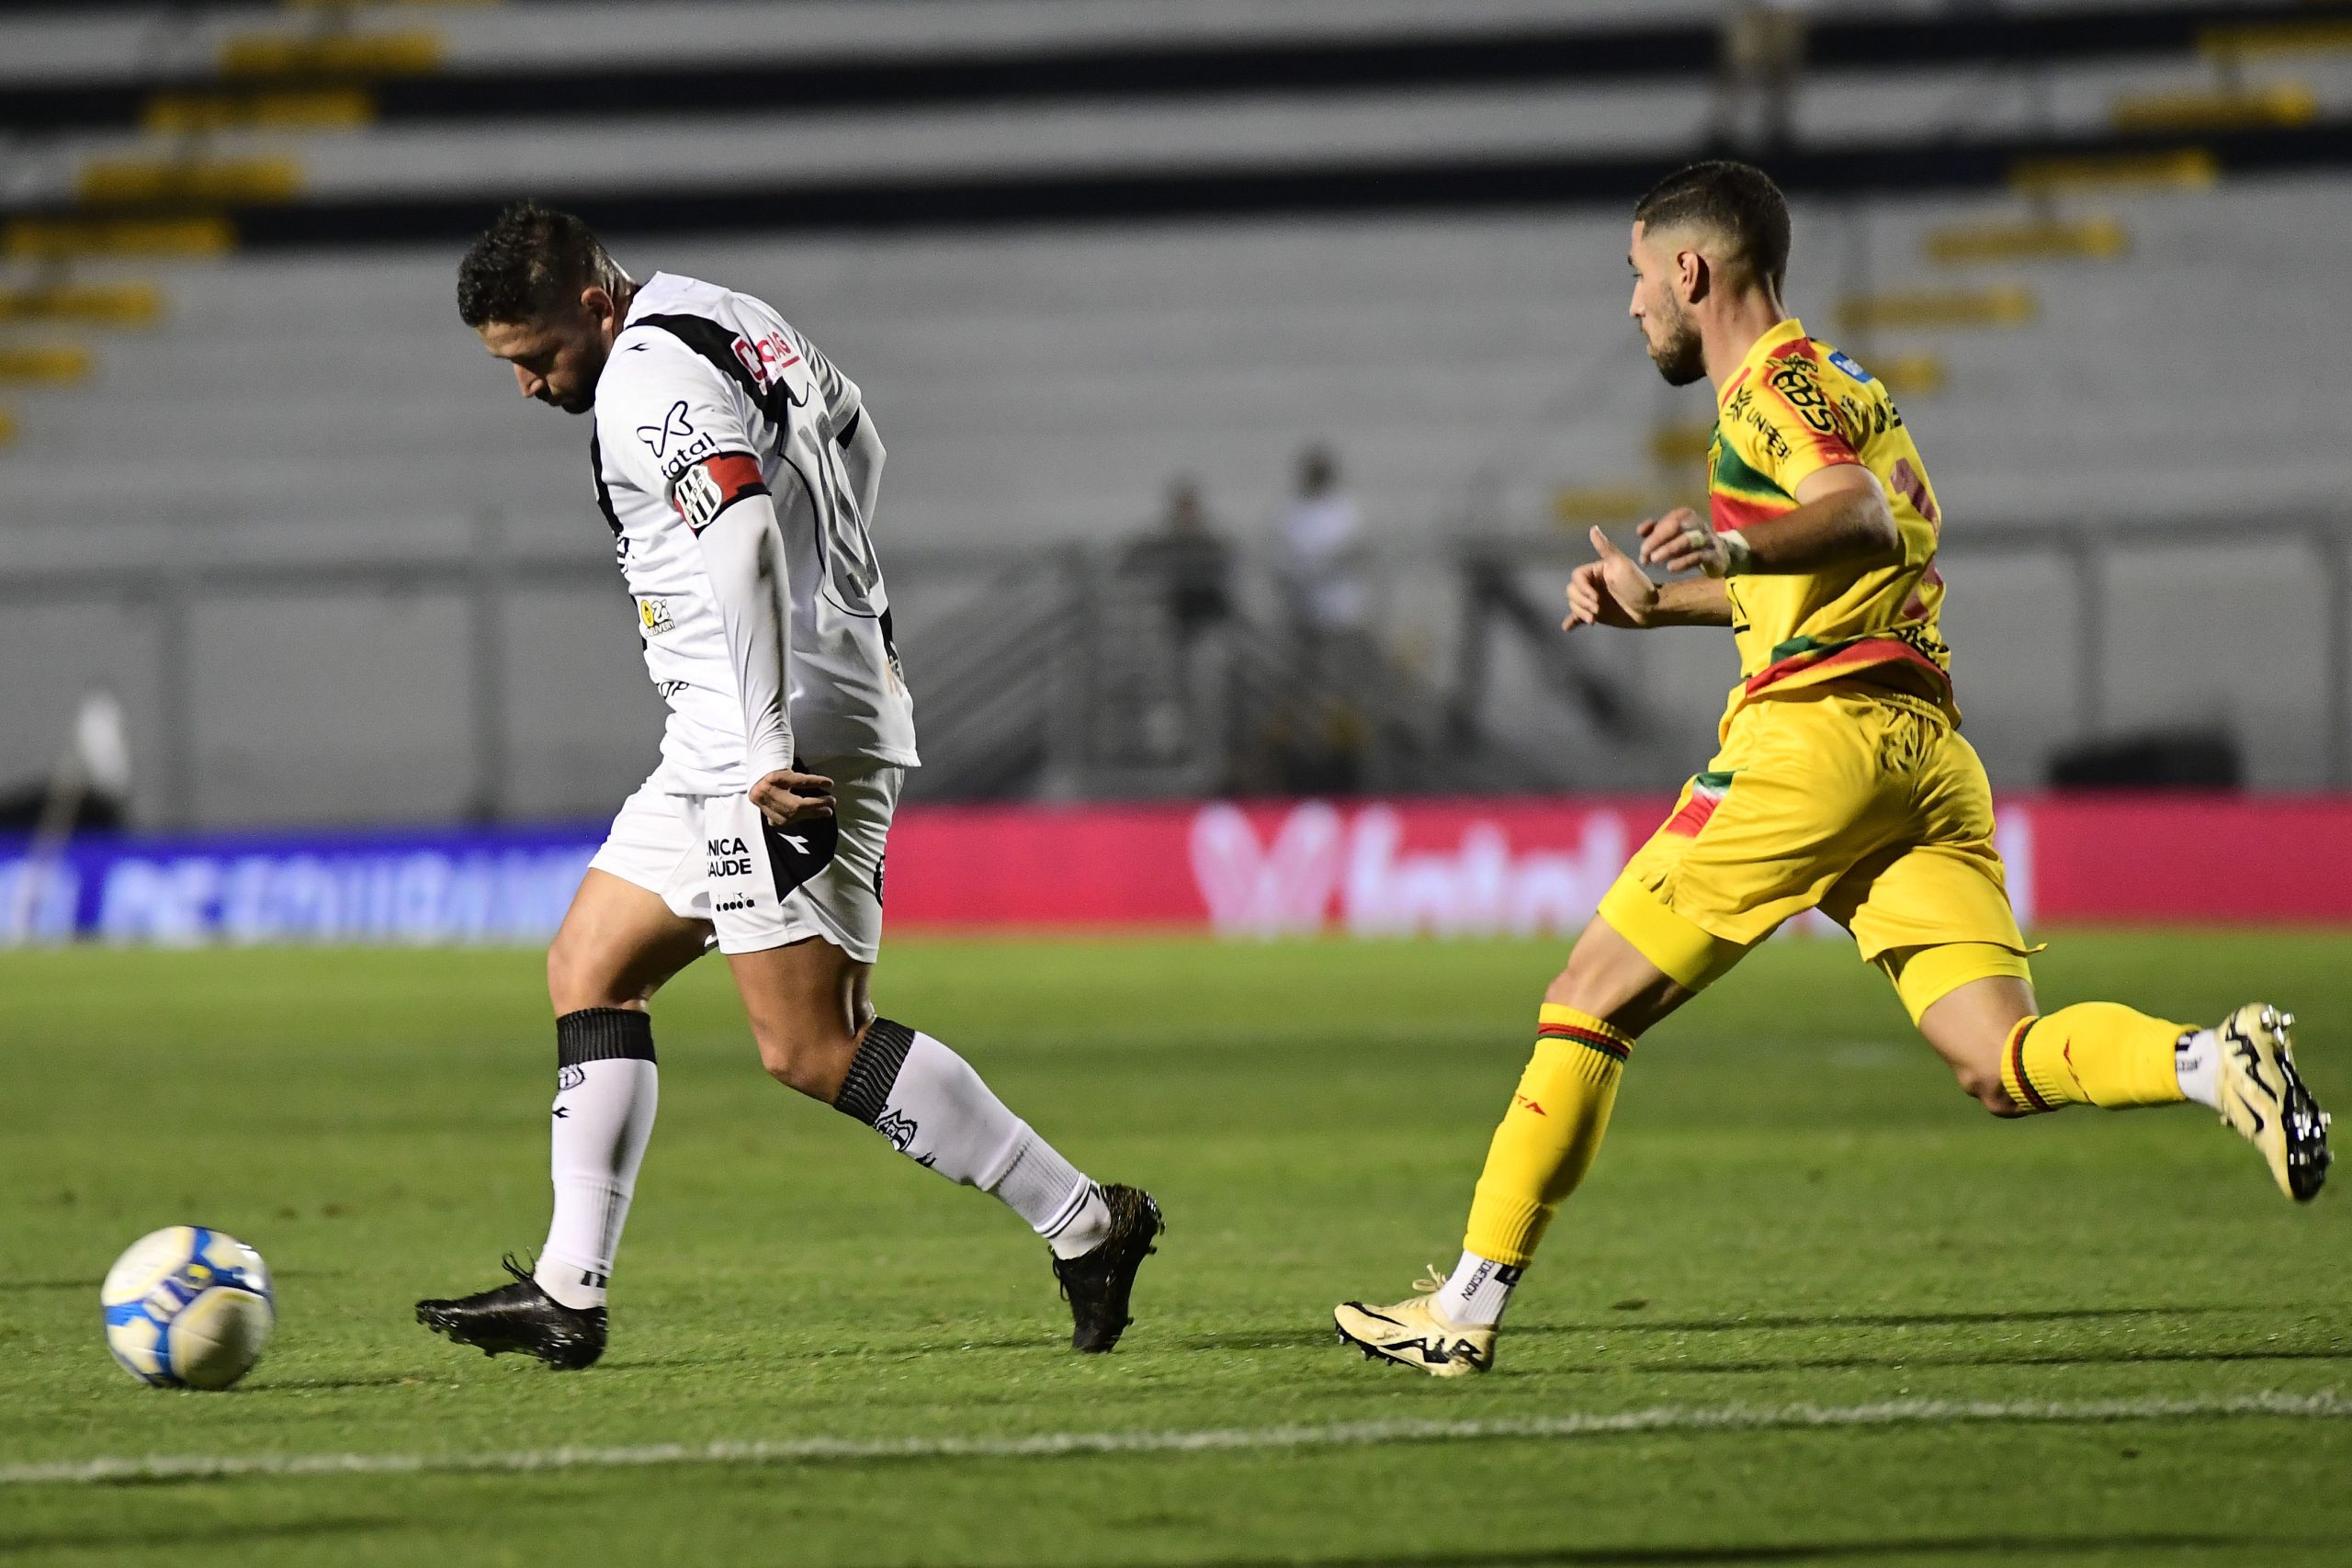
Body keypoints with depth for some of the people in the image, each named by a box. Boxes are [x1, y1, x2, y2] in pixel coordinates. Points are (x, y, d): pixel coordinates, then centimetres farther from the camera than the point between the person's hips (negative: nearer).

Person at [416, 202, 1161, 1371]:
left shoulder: (648, 381, -15)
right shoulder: (727, 321, 15)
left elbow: (742, 537, -29)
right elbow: (855, 443, 30)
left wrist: (771, 747, -30)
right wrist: (834, 606, 31)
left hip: (788, 744, -11)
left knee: (811, 1048, -10)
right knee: (588, 971, 11)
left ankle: (1085, 1225, -7)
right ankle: (567, 1296, 8)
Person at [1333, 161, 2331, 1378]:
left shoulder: (1775, 386, -2)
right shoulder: (1833, 382, 28)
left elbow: (1863, 513, -22)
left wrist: (1735, 548, -38)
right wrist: (1655, 602, 39)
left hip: (1816, 729, -9)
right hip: (1928, 743, 9)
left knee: (1592, 1000, 1)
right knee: (2001, 1066, -5)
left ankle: (1468, 1309, 2)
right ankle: (2217, 1062, -30)